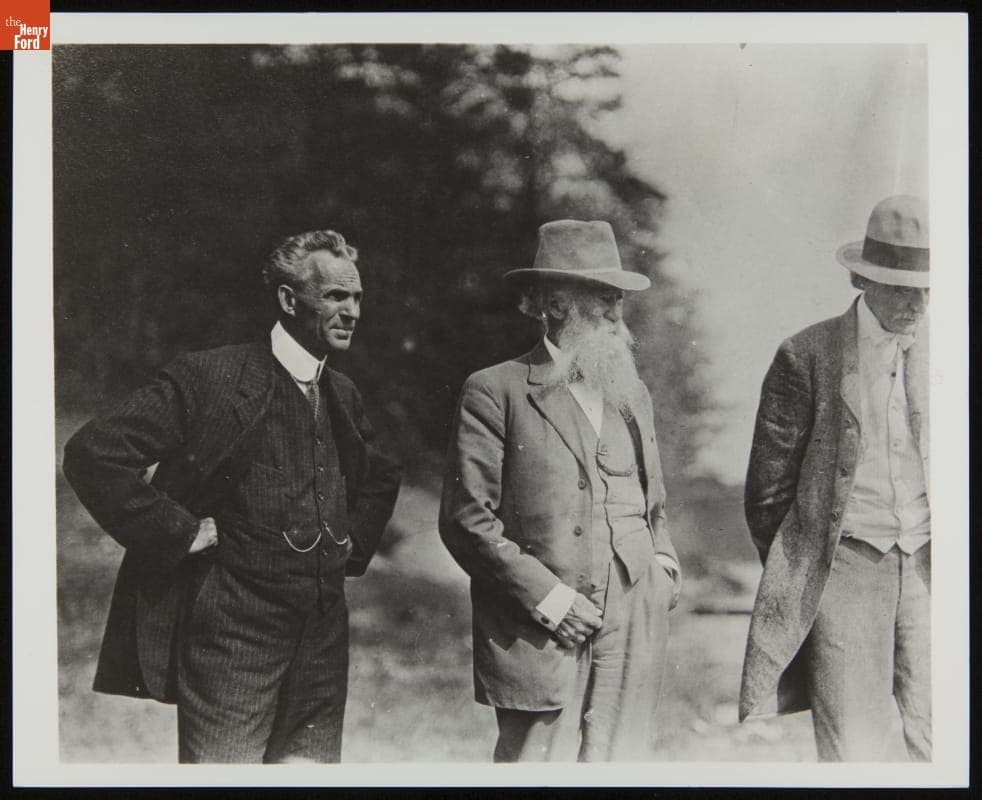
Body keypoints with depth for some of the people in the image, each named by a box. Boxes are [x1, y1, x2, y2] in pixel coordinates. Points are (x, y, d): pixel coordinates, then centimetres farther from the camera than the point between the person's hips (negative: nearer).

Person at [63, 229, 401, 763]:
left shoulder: (343, 395, 12)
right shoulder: (209, 377, -10)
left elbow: (381, 476, 32)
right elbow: (93, 455, -15)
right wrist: (181, 532, -15)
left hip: (322, 639, 7)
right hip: (232, 634, -6)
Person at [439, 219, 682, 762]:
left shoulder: (632, 395, 18)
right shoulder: (495, 393, -2)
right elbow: (466, 519, -6)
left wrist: (665, 565, 7)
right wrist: (545, 595, -12)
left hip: (633, 635, 5)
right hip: (538, 634, -5)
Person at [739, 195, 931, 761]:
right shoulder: (808, 356, -2)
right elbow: (768, 489, 2)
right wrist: (796, 581, 5)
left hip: (929, 568, 3)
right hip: (844, 568, -3)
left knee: (931, 743, 1)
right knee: (855, 750, -6)